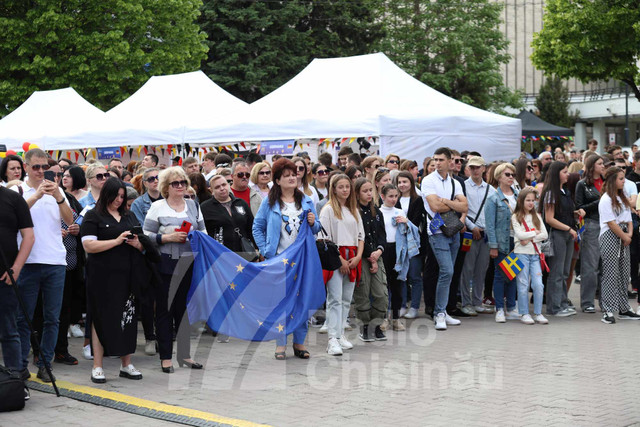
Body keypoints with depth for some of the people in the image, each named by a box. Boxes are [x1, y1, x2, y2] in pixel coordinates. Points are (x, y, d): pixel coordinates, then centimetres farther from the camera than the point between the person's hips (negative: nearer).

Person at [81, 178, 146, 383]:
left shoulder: (129, 216, 18)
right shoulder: (93, 216, 1)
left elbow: (143, 244, 21)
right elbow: (88, 245, -11)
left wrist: (137, 243, -3)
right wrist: (117, 241, -15)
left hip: (127, 276, 5)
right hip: (103, 277, -5)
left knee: (128, 318, 6)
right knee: (101, 319, -1)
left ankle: (126, 364, 14)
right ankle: (97, 367, 4)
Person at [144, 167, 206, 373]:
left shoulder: (193, 205, 13)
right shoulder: (157, 207, 0)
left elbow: (203, 231, 18)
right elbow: (146, 236, -4)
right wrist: (168, 237, -15)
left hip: (189, 265, 4)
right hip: (165, 265, -4)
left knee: (185, 308, 8)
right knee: (164, 310, 0)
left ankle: (184, 353, 18)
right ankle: (165, 357, 7)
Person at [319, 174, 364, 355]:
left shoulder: (354, 211, 16)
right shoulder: (328, 210, -2)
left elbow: (361, 235, 16)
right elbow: (326, 238, -8)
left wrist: (358, 256, 0)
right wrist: (340, 259, -13)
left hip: (352, 258, 6)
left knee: (347, 299, 7)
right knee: (335, 298, -11)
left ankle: (341, 333, 14)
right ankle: (333, 339, -15)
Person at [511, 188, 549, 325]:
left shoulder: (536, 217, 13)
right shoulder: (515, 217, 0)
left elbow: (545, 235, 4)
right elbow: (519, 234, -12)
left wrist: (530, 239, -9)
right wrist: (535, 232, -2)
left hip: (535, 254, 4)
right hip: (521, 253, -4)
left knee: (538, 285, -3)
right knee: (523, 285, -2)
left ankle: (538, 313, 6)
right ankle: (524, 314, 6)